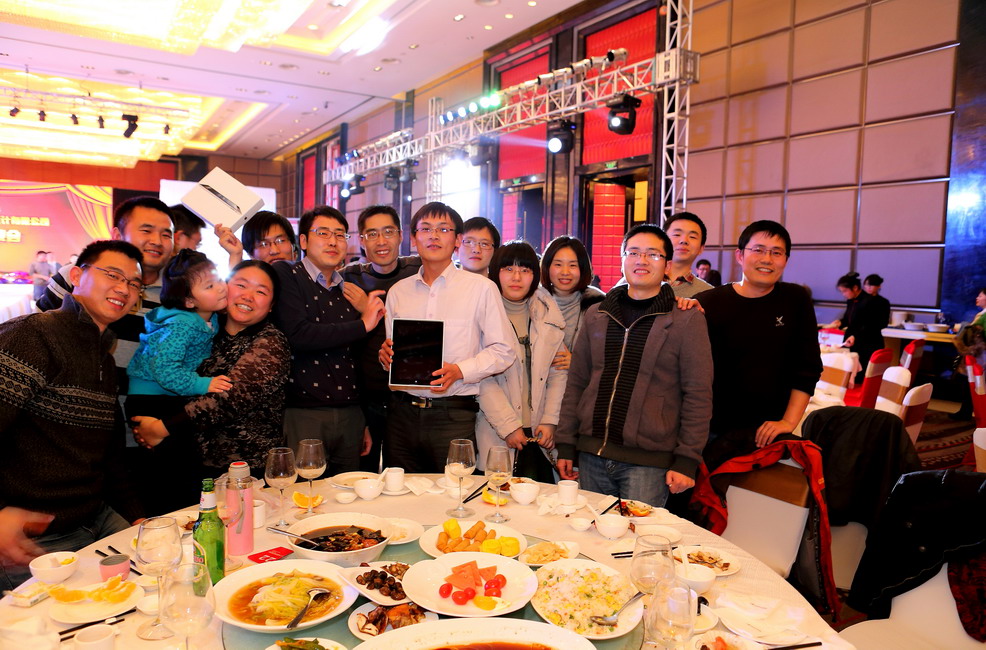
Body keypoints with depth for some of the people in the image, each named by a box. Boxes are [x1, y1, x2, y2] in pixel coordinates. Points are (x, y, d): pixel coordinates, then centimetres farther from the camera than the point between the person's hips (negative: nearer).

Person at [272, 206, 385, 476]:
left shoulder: (350, 289, 14)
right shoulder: (285, 275, -1)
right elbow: (297, 335, -18)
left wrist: (366, 423, 16)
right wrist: (362, 325, -11)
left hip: (350, 415, 5)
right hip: (302, 413, -5)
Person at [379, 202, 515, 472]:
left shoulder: (481, 288, 0)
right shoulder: (398, 291, 12)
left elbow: (502, 351, -2)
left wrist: (460, 370, -16)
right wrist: (386, 356, -3)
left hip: (454, 416, -3)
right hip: (403, 413, 4)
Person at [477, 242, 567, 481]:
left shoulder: (547, 315, 9)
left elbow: (558, 372, 9)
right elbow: (483, 378, -9)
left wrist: (550, 421, 0)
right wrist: (508, 426, -12)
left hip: (540, 435, 3)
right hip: (496, 435, -3)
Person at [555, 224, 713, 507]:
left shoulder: (687, 319, -2)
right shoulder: (596, 314, 10)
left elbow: (698, 395, -4)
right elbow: (576, 382, 11)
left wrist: (686, 460, -8)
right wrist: (565, 445, 8)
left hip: (648, 462, -4)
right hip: (592, 456, 4)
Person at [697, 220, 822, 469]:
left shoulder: (796, 301, 2)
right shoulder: (709, 304, -4)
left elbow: (807, 369, 1)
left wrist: (789, 422, -6)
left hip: (768, 431, 1)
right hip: (712, 430, -1)